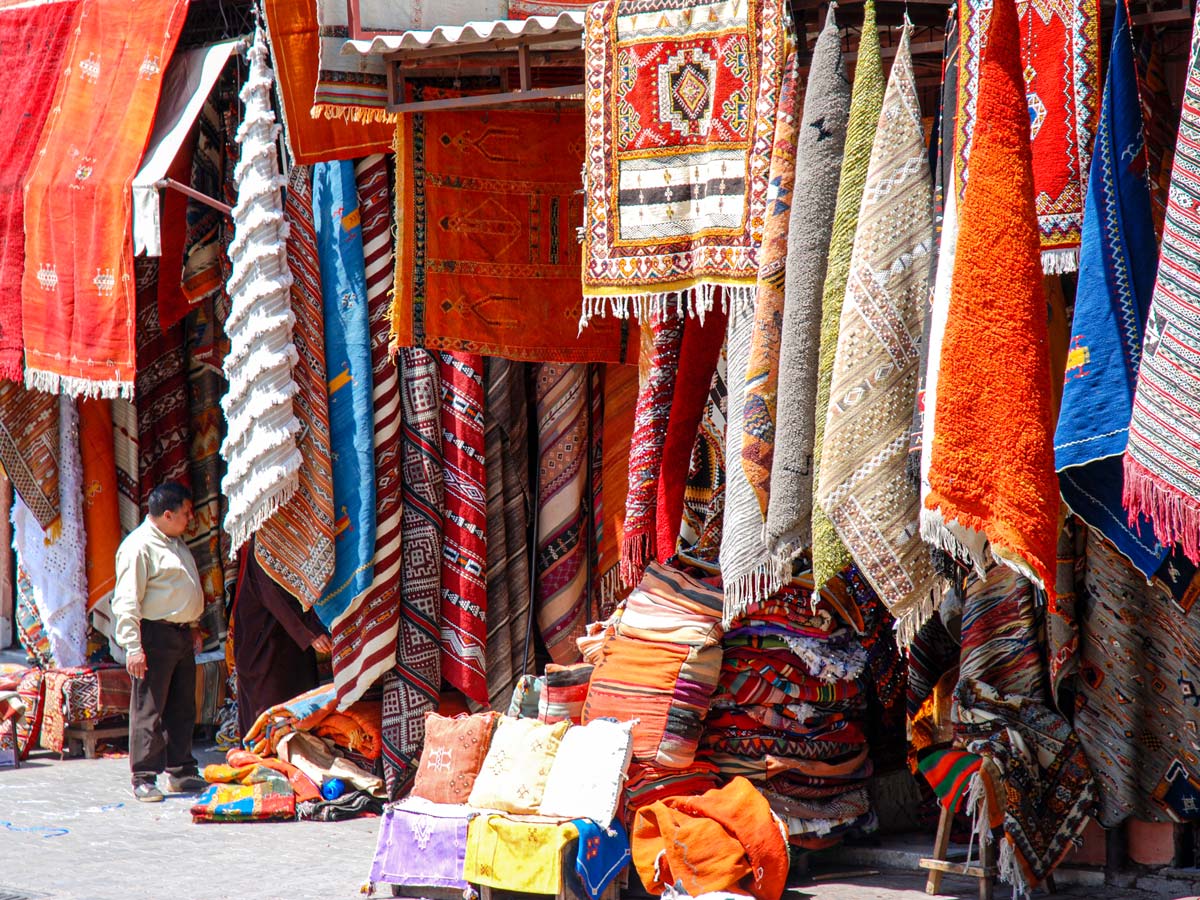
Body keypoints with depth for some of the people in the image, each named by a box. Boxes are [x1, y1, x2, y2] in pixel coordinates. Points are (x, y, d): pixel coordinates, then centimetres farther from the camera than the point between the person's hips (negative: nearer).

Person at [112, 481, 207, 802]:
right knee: (148, 710, -5)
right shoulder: (139, 546, -13)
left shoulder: (176, 542, 17)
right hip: (155, 636, -9)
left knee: (182, 708, 13)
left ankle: (181, 772, 21)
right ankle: (144, 779, -1)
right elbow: (127, 601, -17)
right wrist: (133, 647, -22)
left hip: (182, 635, 9)